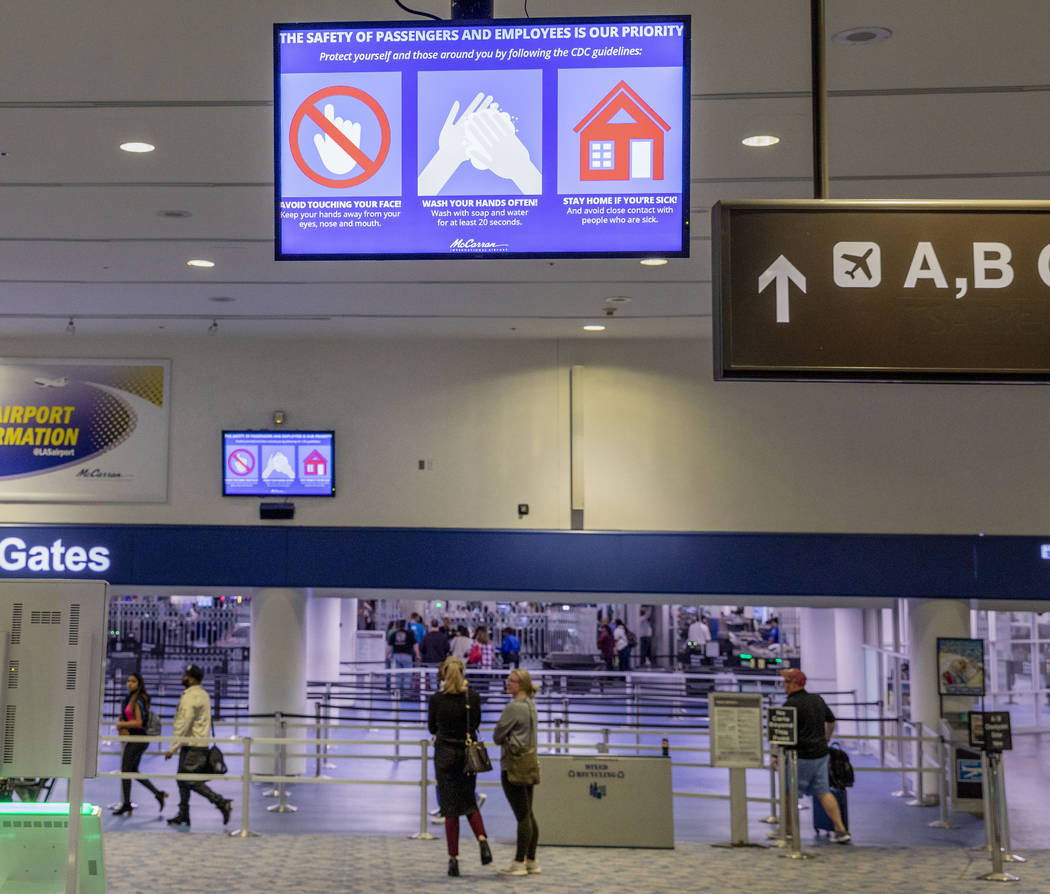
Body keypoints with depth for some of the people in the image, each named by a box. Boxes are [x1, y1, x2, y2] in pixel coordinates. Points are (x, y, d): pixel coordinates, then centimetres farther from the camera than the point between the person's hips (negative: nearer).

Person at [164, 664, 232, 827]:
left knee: (192, 781, -8)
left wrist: (172, 748, -18)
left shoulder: (190, 697, -16)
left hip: (193, 746, -10)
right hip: (200, 744, 10)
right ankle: (183, 815, 16)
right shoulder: (202, 694, 15)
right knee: (183, 779, 13)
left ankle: (222, 803, -8)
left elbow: (183, 725, -21)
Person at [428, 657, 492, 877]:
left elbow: (432, 728, 3)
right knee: (468, 801, 19)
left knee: (451, 807, 4)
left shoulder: (436, 699, -10)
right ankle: (482, 838, -6)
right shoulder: (473, 697, -5)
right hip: (468, 753, 2)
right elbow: (476, 723, 8)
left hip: (445, 753, -2)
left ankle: (453, 859, 3)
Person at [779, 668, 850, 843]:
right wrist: (826, 738, 38)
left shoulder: (791, 704, -15)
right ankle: (840, 830, 5)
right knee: (823, 792, 10)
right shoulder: (817, 699, 9)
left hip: (802, 756, -8)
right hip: (821, 753, 8)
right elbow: (831, 720, 23)